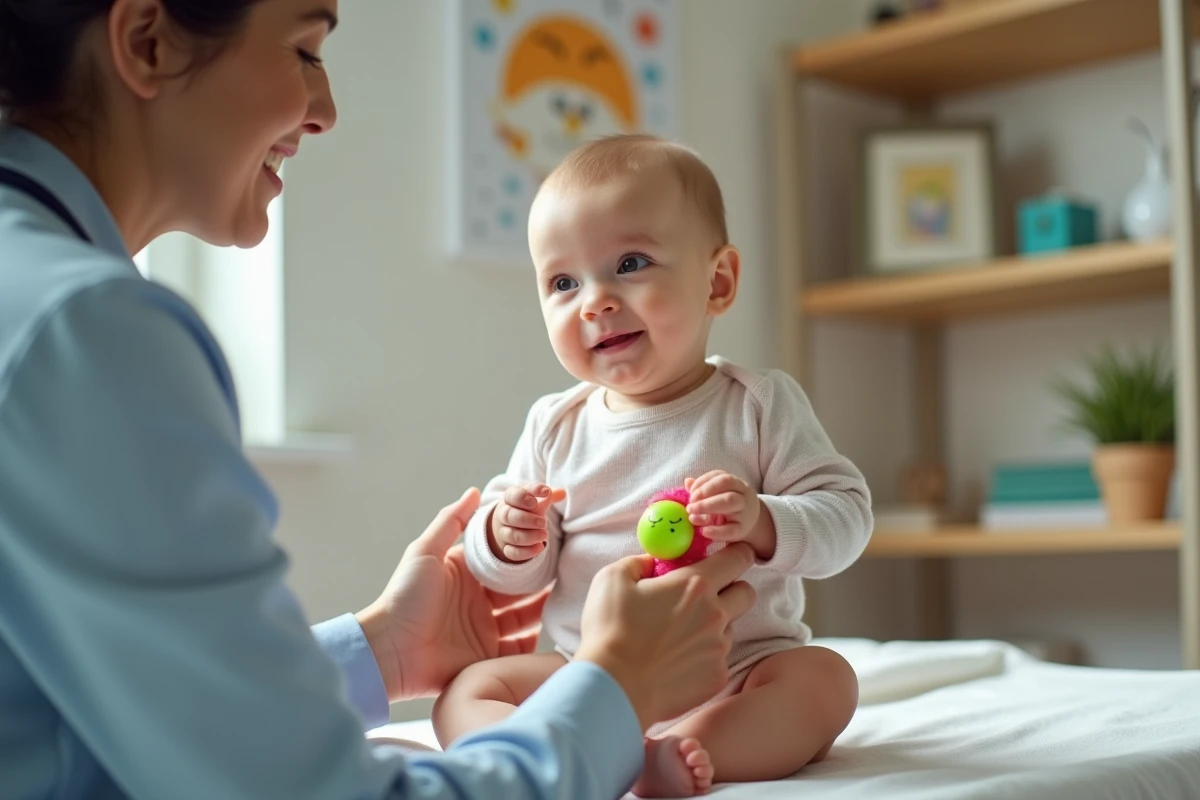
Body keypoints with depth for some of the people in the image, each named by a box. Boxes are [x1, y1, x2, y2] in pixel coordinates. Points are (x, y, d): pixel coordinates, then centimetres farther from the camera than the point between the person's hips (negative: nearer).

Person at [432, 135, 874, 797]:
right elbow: (513, 576, 10)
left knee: (823, 680, -28)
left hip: (737, 675, -2)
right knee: (466, 694, -15)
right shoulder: (555, 426, 6)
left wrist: (762, 524, -28)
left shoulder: (761, 406, -2)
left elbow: (845, 514, -8)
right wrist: (509, 542, -14)